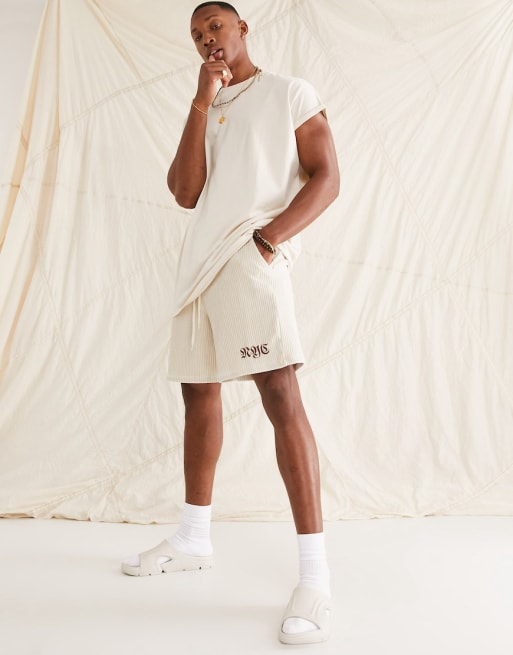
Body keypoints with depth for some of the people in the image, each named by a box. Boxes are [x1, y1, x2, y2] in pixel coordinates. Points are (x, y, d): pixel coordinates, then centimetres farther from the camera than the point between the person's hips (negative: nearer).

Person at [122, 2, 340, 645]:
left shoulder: (289, 92, 7)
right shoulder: (204, 110, 21)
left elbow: (325, 178, -3)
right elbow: (185, 193, 5)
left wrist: (271, 235, -17)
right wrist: (202, 102, 2)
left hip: (250, 257, -7)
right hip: (199, 262, 7)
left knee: (281, 395, -19)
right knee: (199, 393, 11)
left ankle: (314, 574, -16)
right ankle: (194, 538, 26)